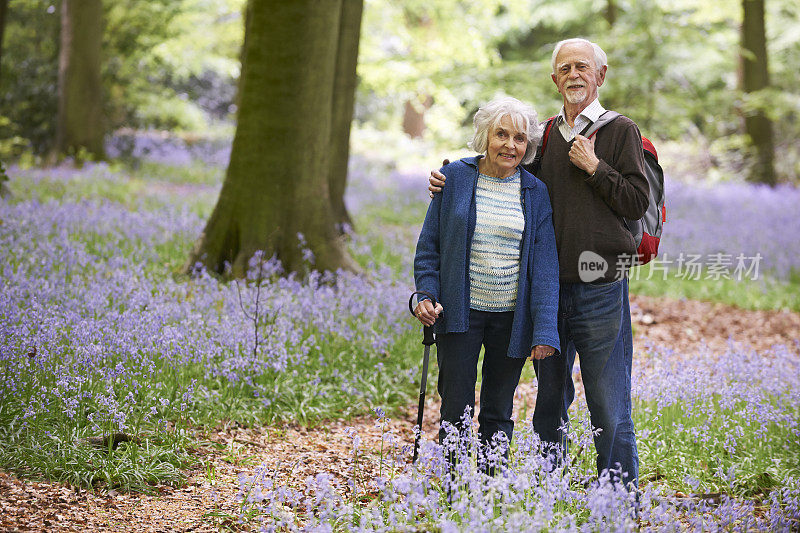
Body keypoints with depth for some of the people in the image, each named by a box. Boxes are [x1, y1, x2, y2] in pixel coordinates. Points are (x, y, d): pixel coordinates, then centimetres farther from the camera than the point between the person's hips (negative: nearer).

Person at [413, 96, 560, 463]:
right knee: (456, 410, 0)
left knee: (499, 412, 9)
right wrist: (427, 294, -9)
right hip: (460, 311, -1)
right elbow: (429, 243, 5)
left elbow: (545, 263, -2)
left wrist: (544, 329, -9)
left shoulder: (535, 192, 2)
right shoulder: (454, 178, 0)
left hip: (512, 316, 1)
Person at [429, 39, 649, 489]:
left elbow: (637, 203, -6)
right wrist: (451, 183, 5)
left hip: (600, 287, -4)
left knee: (609, 408, -2)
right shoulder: (545, 135, 13)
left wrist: (594, 167, -11)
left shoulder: (621, 131, 1)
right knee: (550, 401, 13)